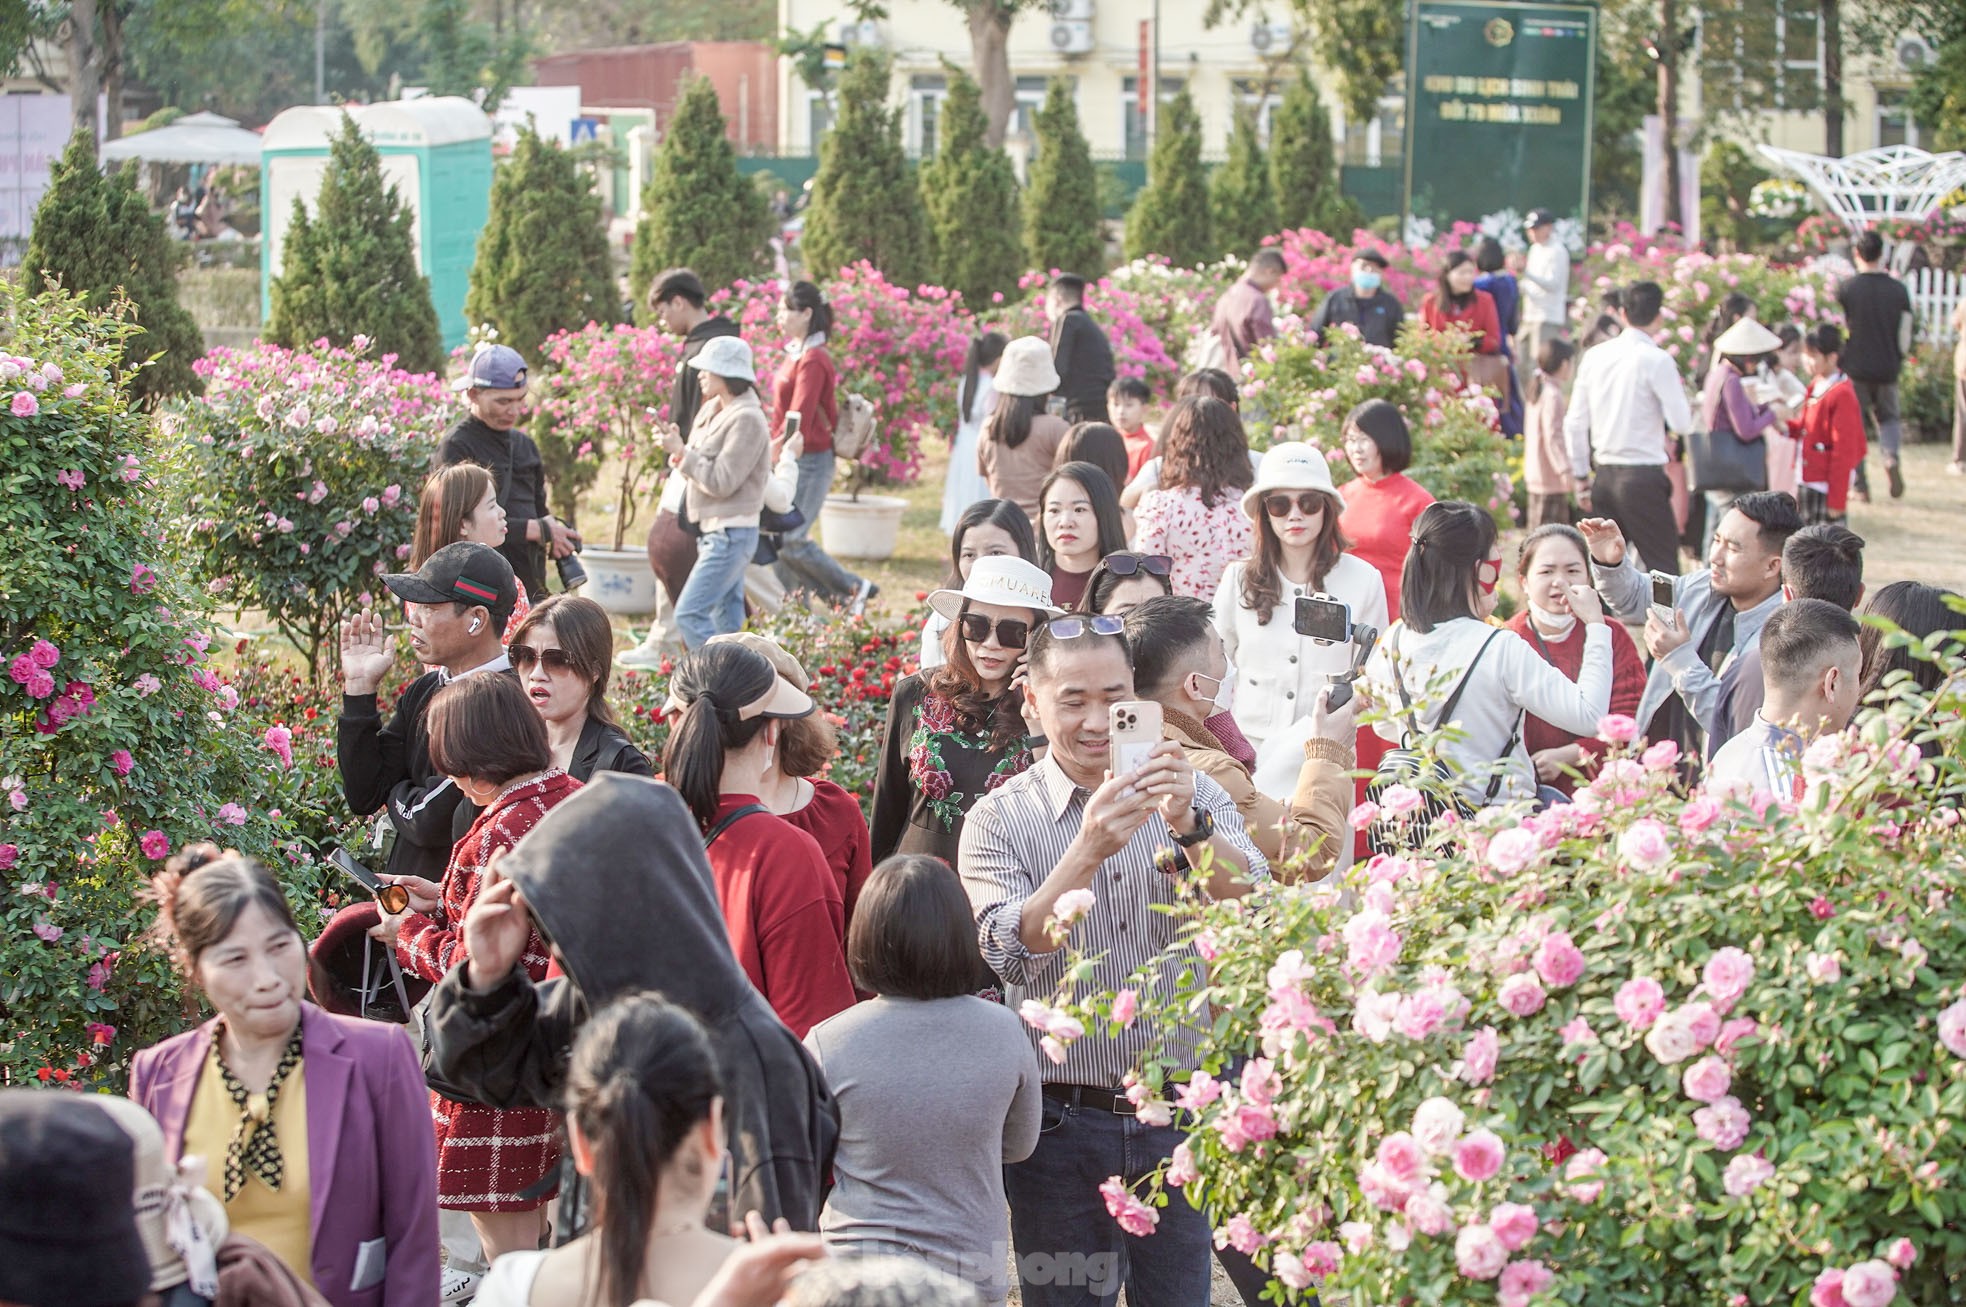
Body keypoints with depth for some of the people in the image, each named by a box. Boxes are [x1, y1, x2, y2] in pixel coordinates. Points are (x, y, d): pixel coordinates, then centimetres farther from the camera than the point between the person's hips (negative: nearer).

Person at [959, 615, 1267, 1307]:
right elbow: (1012, 955, -15)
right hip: (1064, 1127, -1)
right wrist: (1089, 848, -28)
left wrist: (1190, 827, -27)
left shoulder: (1193, 795, 5)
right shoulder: (999, 820, 0)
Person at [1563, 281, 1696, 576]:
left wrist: (1581, 475, 17)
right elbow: (1681, 424, -10)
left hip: (1605, 476, 6)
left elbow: (1575, 422, 9)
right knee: (1664, 570, -2)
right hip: (1644, 474, -6)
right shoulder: (1657, 360, -11)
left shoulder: (1595, 356, 6)